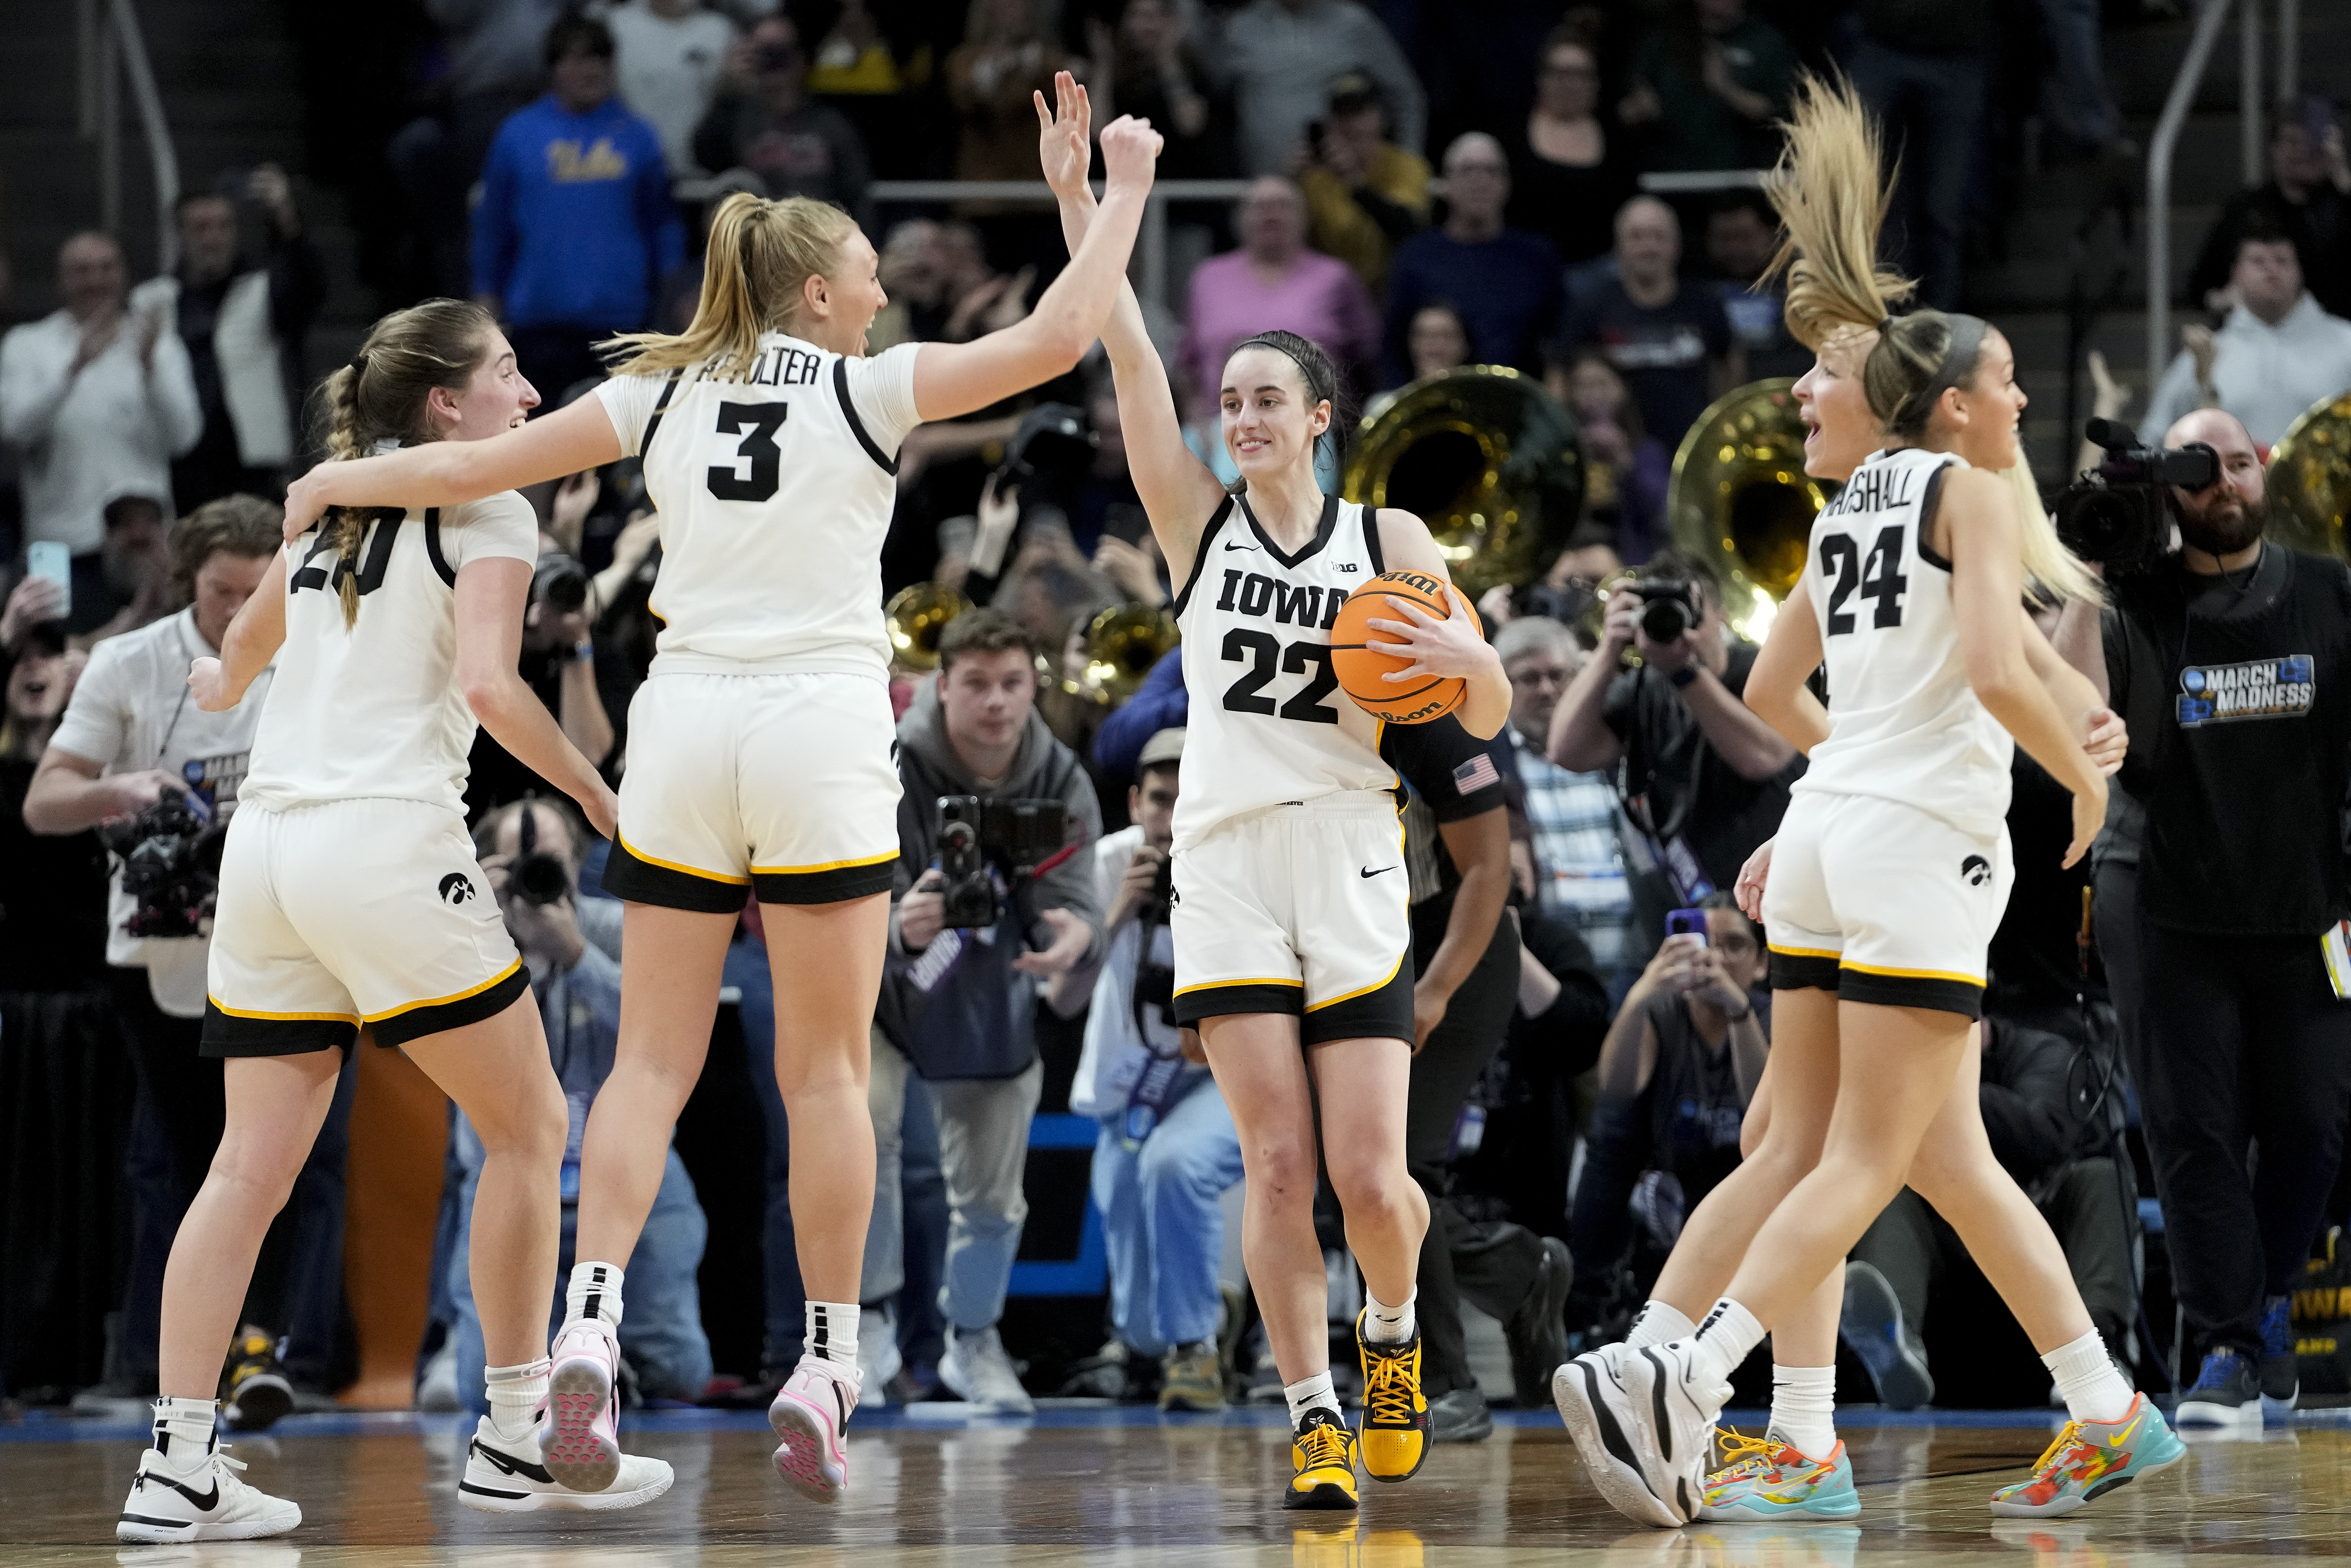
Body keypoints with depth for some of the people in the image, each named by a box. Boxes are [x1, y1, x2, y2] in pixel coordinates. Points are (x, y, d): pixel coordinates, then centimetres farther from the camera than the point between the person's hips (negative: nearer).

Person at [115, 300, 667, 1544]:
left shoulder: (331, 506, 19)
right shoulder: (486, 509, -2)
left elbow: (238, 657, 35)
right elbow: (488, 682, -17)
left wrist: (225, 687, 58)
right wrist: (597, 793, -6)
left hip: (267, 833, 7)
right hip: (389, 840, -7)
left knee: (253, 1163, 5)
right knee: (527, 1126, 7)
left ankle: (177, 1465, -1)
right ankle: (515, 1438, 7)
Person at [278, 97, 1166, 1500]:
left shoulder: (665, 391, 9)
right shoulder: (867, 391, -1)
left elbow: (479, 464, 11)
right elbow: (1057, 339, -8)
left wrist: (342, 480, 28)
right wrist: (1124, 193, 4)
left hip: (685, 727, 3)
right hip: (822, 733, -3)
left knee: (654, 1059, 4)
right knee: (828, 1070, 2)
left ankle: (590, 1328, -13)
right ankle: (826, 1368, 1)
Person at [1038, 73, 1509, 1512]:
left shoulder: (1391, 542, 6)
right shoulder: (1199, 524, 7)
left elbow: (1492, 717, 6)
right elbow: (1131, 361, -4)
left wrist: (1461, 655, -17)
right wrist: (1079, 204, -13)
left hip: (1352, 866, -1)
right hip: (1230, 866, 1)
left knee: (1369, 1172, -7)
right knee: (1278, 1162, -10)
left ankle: (1391, 1333, 24)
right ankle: (1315, 1418, -3)